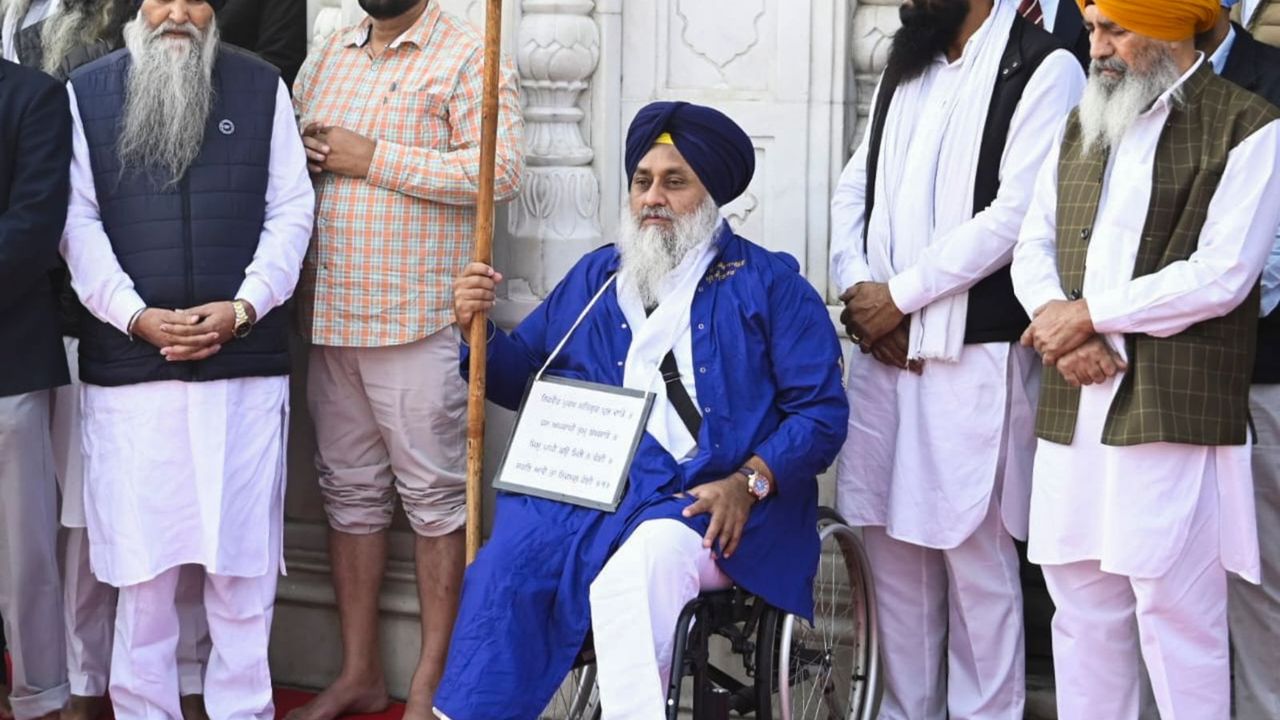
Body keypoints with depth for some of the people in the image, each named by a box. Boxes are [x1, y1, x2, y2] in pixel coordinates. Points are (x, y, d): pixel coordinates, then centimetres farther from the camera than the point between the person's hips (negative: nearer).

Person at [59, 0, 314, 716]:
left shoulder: (262, 87, 7)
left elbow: (291, 209, 4)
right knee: (141, 549, 5)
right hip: (127, 361, 0)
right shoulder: (87, 93, 6)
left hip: (245, 357, 0)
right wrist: (136, 316, -11)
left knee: (242, 550, 4)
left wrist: (242, 307, -9)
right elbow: (78, 220, 2)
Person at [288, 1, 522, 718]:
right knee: (351, 490, 12)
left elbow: (501, 168, -17)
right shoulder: (326, 58, 16)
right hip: (329, 313, 7)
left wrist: (372, 157, -15)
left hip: (417, 319, -6)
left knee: (435, 495, 1)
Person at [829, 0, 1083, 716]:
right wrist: (858, 288, -2)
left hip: (974, 357, -6)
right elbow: (855, 187, 15)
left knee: (975, 555, -2)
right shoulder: (906, 65, 19)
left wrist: (899, 295, -11)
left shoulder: (1043, 69, -5)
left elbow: (1015, 214, -15)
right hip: (882, 352, 7)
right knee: (893, 544, 10)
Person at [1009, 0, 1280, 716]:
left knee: (1179, 617, -5)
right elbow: (1034, 248, 13)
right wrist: (1064, 334, -6)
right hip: (1073, 412, 6)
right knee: (1082, 609, 10)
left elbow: (1222, 275, -11)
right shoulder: (1081, 126, 18)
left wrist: (1090, 315, -9)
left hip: (1174, 414, -6)